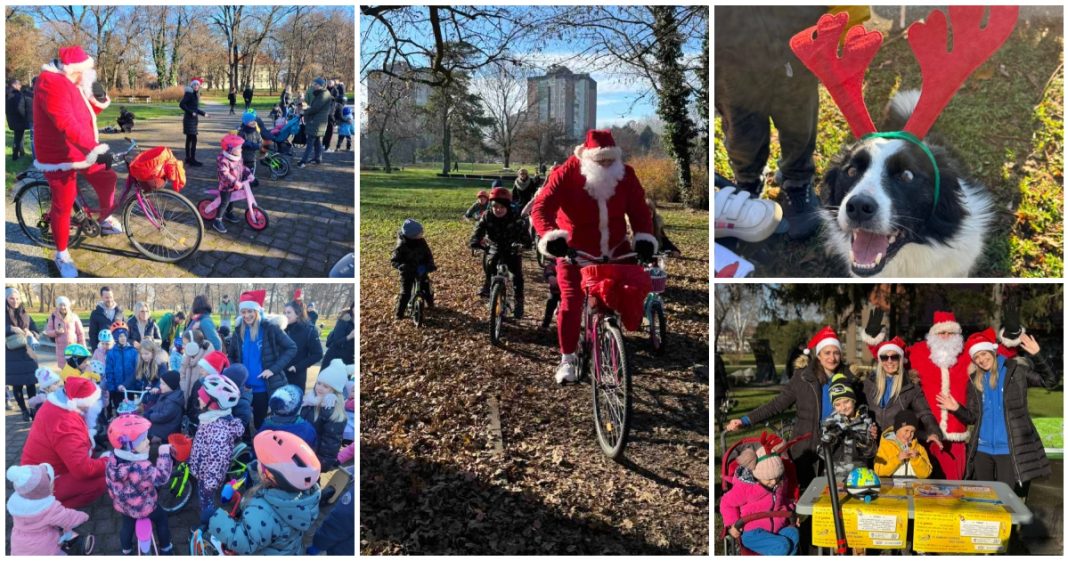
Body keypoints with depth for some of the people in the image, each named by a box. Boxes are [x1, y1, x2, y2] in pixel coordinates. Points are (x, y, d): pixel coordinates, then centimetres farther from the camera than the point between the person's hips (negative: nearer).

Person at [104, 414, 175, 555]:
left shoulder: (112, 461, -19)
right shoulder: (142, 468, -41)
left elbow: (111, 486, -3)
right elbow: (162, 477, -30)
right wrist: (164, 454, -27)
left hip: (123, 506, 5)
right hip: (145, 507, -5)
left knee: (127, 525, 31)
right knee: (161, 518, 23)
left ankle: (126, 550, 54)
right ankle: (166, 548, 39)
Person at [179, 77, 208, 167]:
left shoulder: (195, 95, 14)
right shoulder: (189, 94, -13)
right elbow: (181, 104, -22)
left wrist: (203, 113, 24)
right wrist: (191, 112, -23)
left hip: (192, 120, 10)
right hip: (189, 120, -10)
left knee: (189, 139, 13)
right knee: (193, 139, -11)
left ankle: (188, 158, 19)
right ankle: (192, 160, -11)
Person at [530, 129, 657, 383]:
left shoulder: (625, 174, -5)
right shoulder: (566, 174, -16)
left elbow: (638, 209, -2)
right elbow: (542, 207, -24)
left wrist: (644, 237, -19)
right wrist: (551, 236, -40)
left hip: (615, 250, 3)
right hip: (575, 251, -3)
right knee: (571, 302, -8)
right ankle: (568, 358, 7)